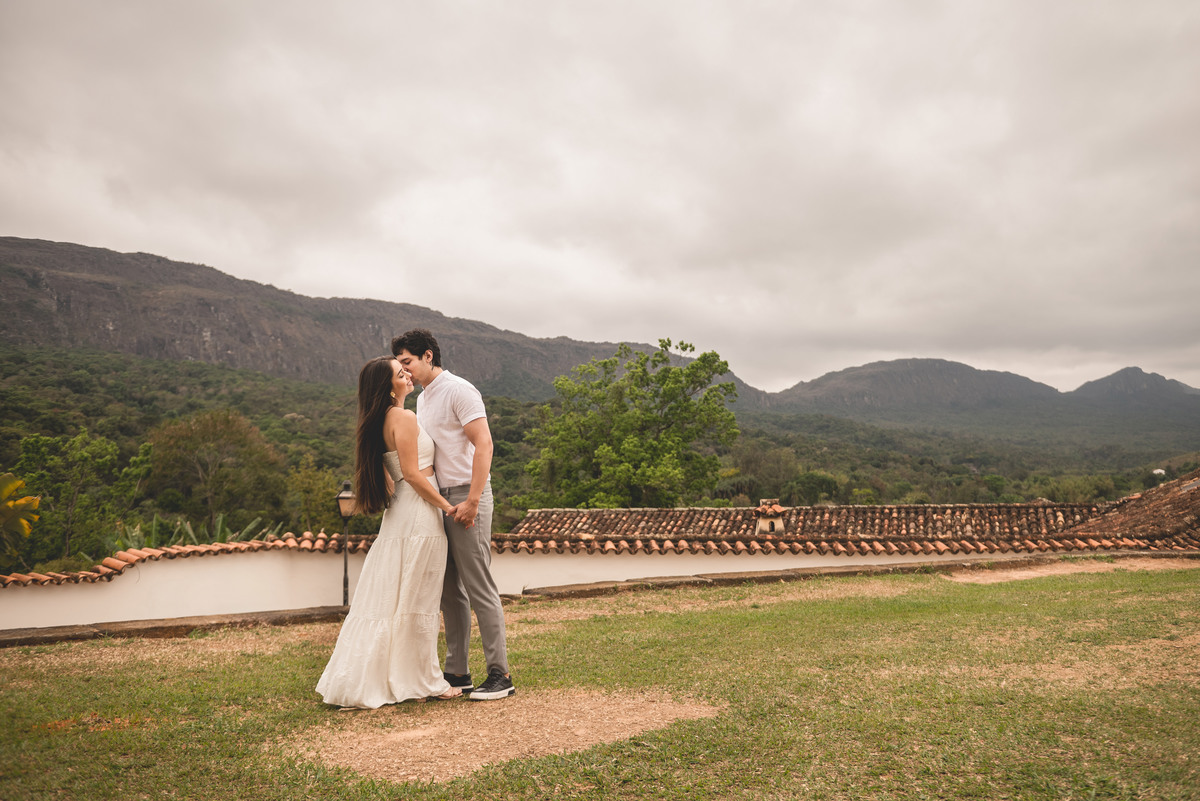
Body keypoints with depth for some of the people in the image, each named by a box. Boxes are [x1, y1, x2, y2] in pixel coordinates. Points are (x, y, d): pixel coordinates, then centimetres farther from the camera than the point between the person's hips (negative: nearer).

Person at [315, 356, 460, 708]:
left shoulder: (380, 421, 14)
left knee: (388, 598, 12)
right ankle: (427, 681, 10)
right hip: (419, 515, -9)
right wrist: (448, 507, -14)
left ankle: (363, 679, 19)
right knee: (416, 602, 0)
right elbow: (412, 473, -18)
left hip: (399, 514, 9)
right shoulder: (404, 417, -14)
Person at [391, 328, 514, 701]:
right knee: (450, 591, 10)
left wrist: (472, 500, -22)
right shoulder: (422, 398, 19)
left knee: (479, 588, -6)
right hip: (438, 500, 9)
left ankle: (500, 674, 0)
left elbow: (483, 444, -16)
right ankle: (457, 673, 18)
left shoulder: (458, 390, -8)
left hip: (465, 496, -9)